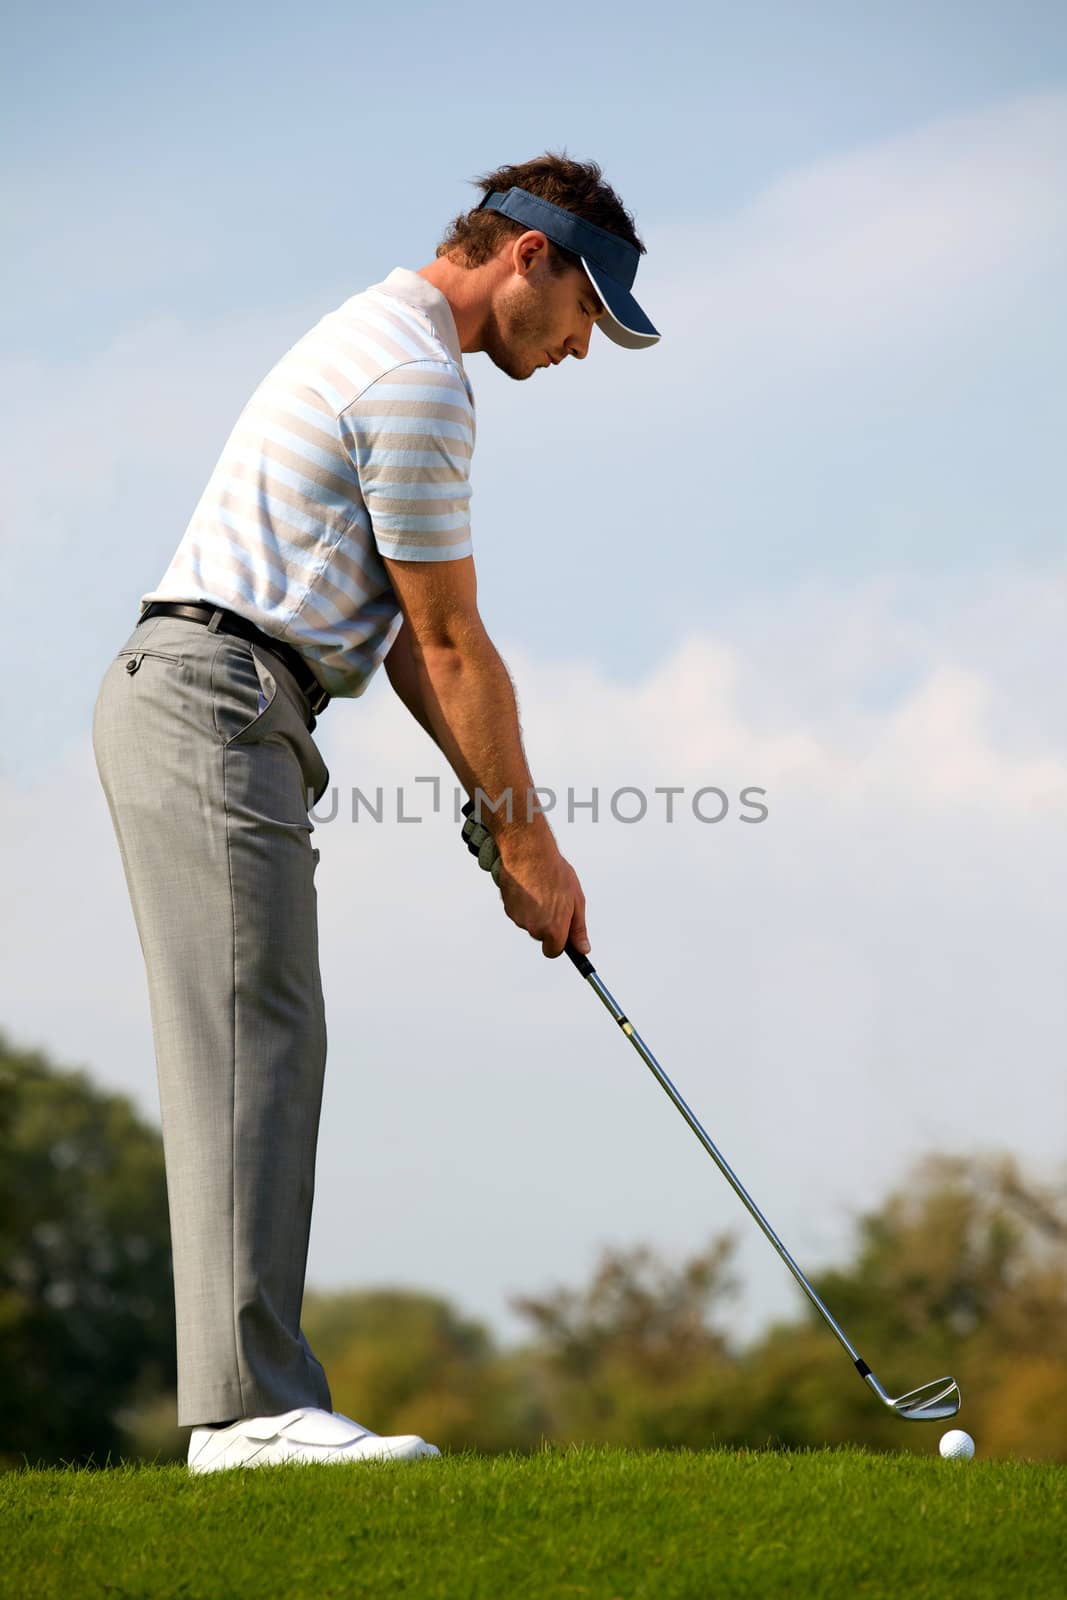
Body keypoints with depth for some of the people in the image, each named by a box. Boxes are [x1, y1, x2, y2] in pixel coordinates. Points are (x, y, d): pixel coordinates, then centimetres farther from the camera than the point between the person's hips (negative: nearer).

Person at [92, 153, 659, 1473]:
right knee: (251, 1044, -14)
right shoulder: (417, 379, -12)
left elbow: (407, 631, 21)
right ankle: (251, 1400, -17)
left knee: (255, 1052, 6)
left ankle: (244, 1405, 4)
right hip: (218, 706, -11)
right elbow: (453, 642, -9)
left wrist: (497, 815, 15)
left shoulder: (378, 349, 22)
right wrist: (529, 846, -1)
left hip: (194, 708, 11)